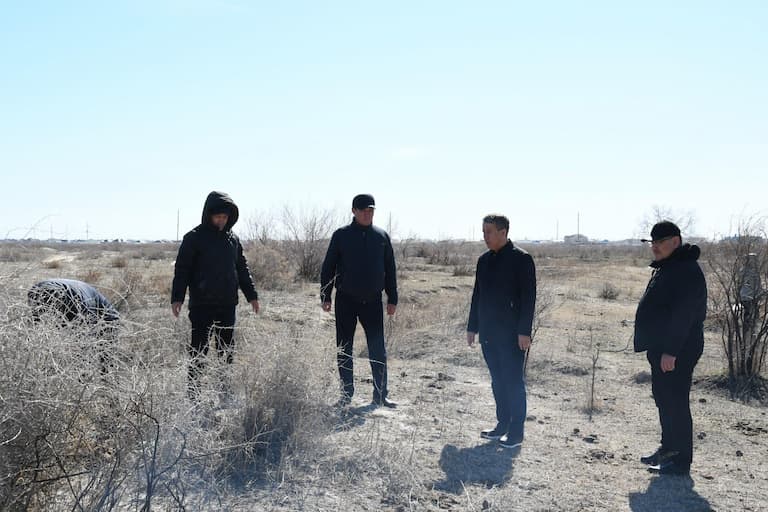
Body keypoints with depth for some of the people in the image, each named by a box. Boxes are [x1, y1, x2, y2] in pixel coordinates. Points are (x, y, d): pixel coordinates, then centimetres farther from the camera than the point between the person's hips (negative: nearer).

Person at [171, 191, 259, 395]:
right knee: (199, 350, -2)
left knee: (227, 350, 9)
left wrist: (252, 295, 16)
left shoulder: (233, 239, 11)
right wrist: (177, 298, -14)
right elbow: (182, 269, -6)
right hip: (202, 305, -5)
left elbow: (242, 269, 18)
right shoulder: (194, 238, -4)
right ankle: (193, 392, 4)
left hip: (228, 305, 5)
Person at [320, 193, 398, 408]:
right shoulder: (341, 235, 0)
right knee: (344, 349, 5)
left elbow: (390, 270, 10)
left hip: (373, 301, 1)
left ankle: (380, 394, 11)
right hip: (346, 301, -1)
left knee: (378, 349, 2)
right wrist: (325, 296, -2)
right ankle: (346, 394, 16)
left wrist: (392, 299, 6)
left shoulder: (382, 236, 6)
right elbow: (328, 267, 3)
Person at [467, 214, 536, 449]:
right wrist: (472, 327, 14)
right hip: (489, 333, 7)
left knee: (514, 382, -1)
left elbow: (528, 297, -12)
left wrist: (524, 331, -17)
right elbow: (477, 295, 17)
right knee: (498, 381, 13)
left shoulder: (521, 259, -8)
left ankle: (516, 432, 7)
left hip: (512, 334, -7)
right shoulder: (484, 260, 12)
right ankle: (502, 425, 24)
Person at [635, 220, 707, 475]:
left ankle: (681, 459, 2)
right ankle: (668, 449, 29)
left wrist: (671, 350, -26)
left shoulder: (686, 271, -18)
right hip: (661, 349, 11)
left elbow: (683, 316, -24)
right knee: (664, 399, 17)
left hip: (676, 353, -11)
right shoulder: (665, 268, 16)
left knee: (675, 402, -6)